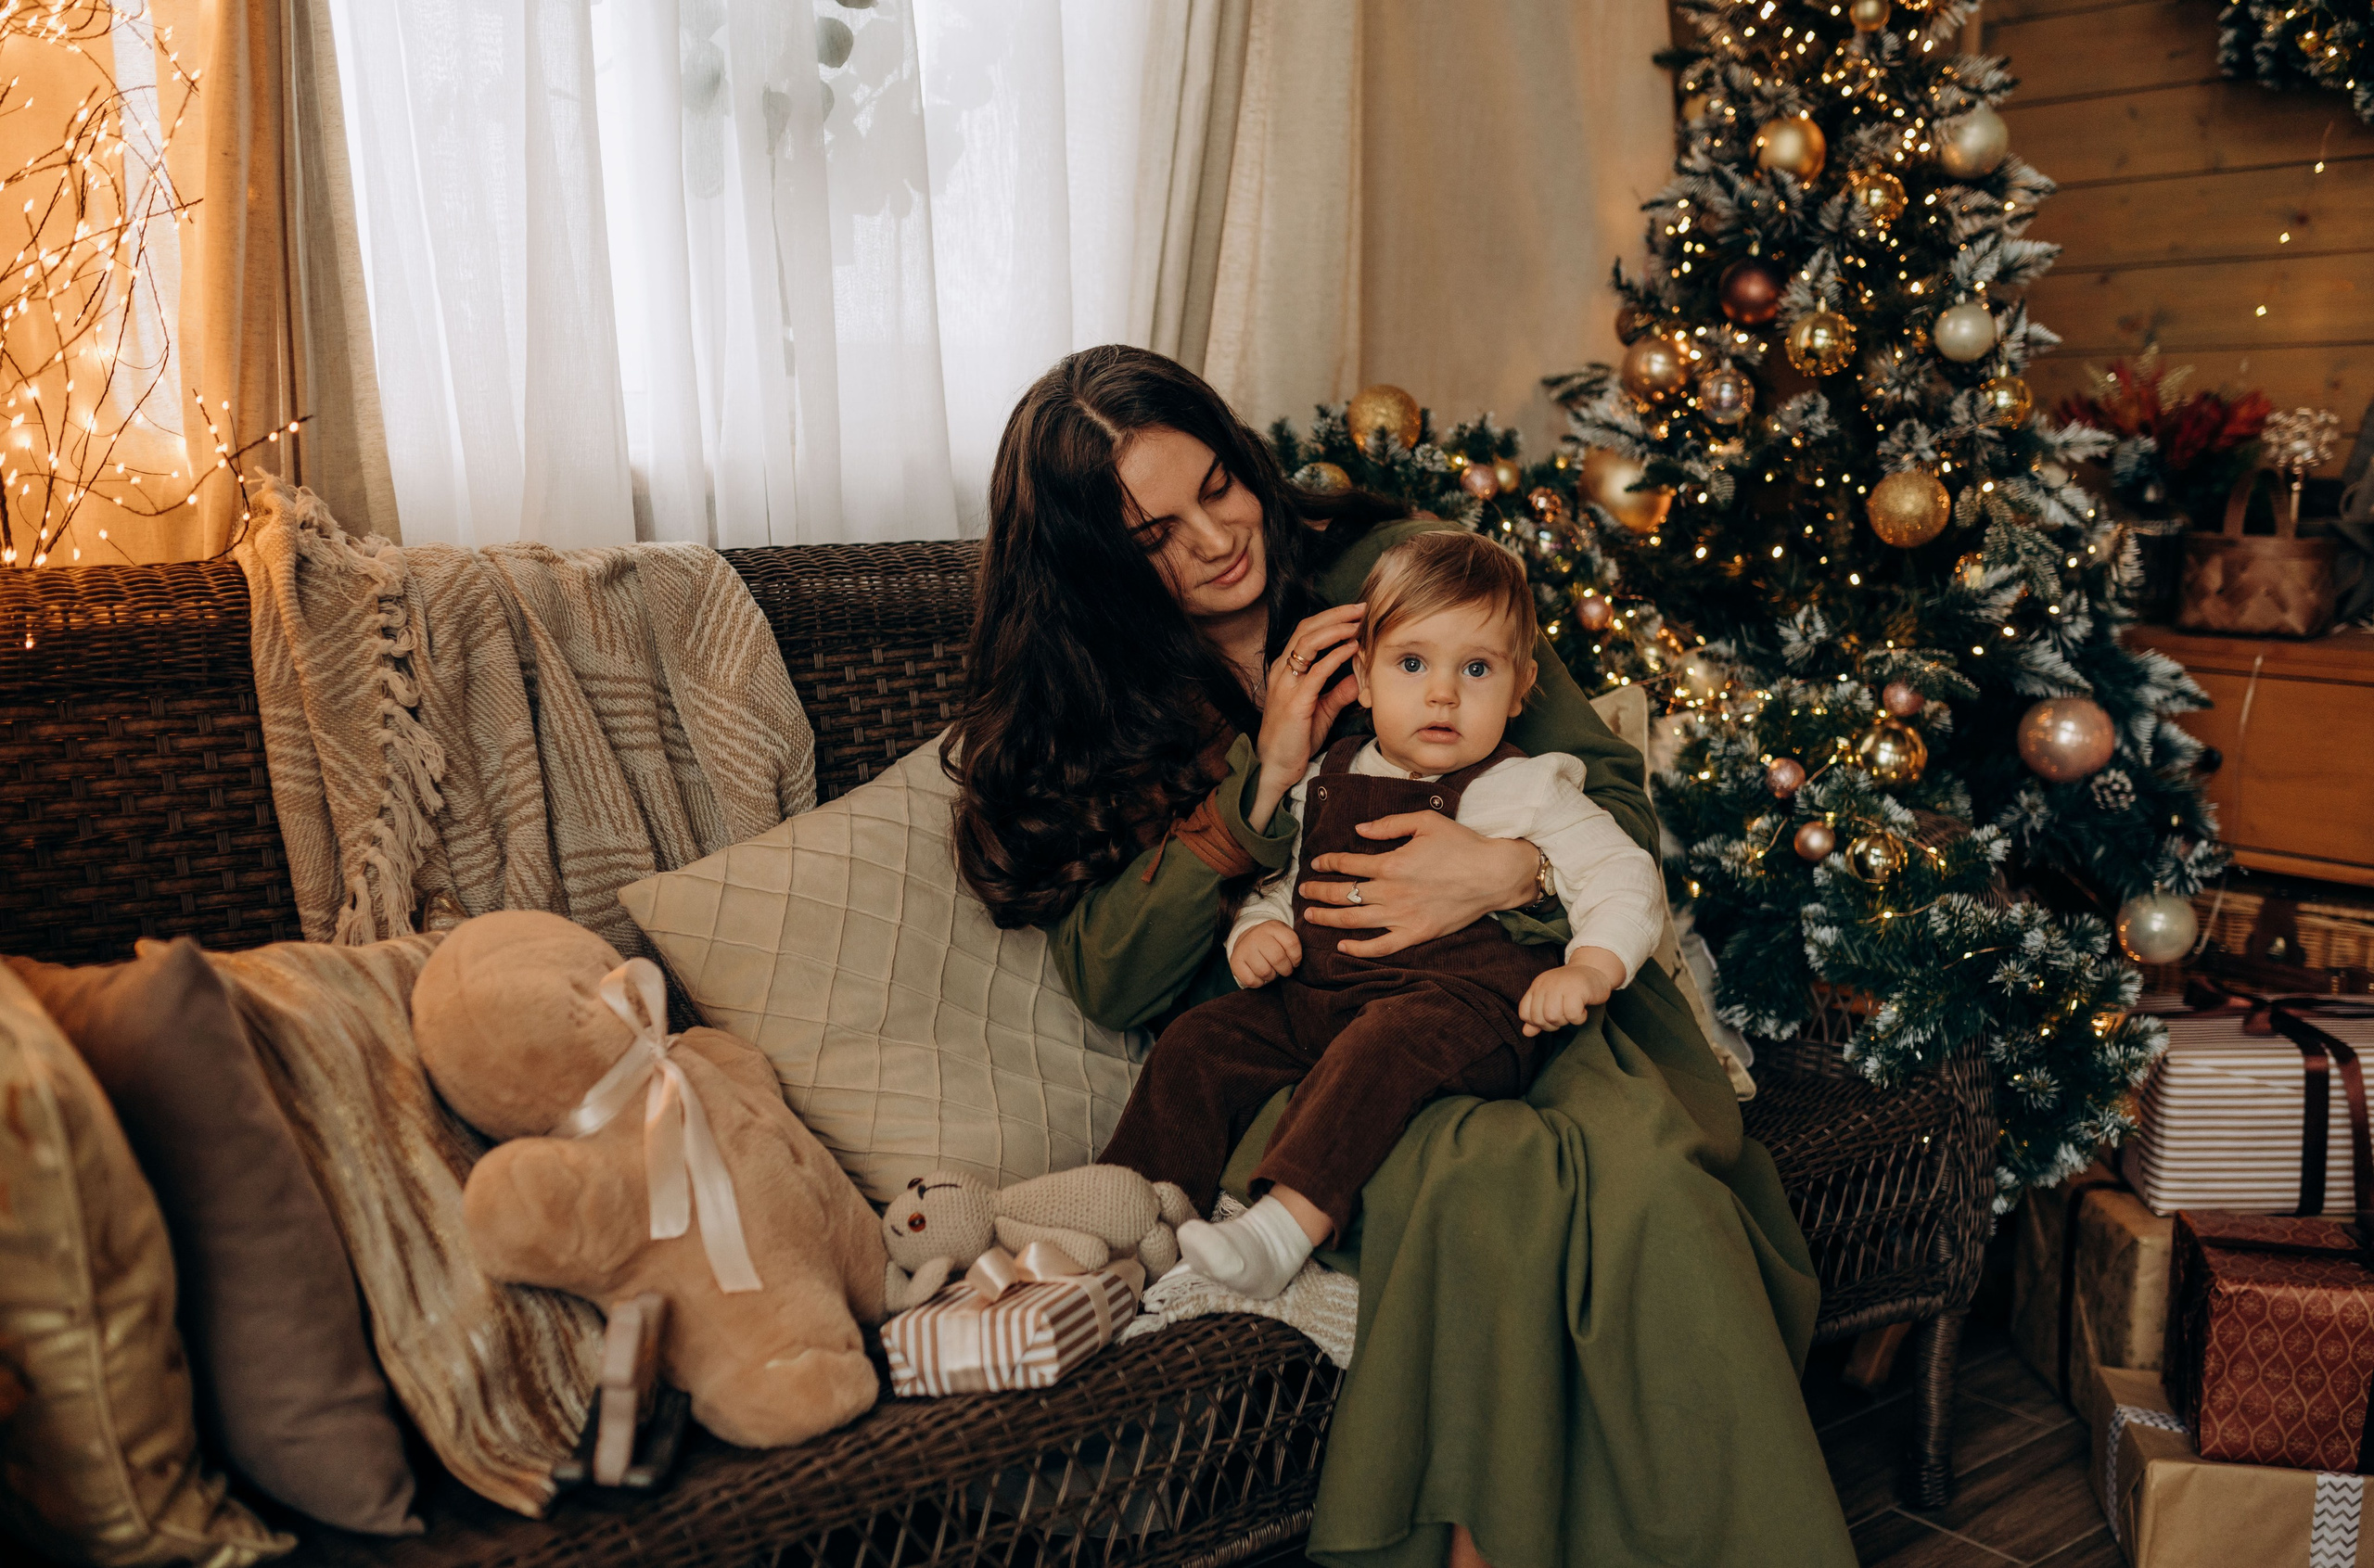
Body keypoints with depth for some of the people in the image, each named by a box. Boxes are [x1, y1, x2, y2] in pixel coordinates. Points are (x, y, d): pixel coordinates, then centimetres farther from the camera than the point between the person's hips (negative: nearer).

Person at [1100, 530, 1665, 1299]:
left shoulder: (1525, 790, 4)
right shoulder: (1324, 782, 17)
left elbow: (1625, 876, -1)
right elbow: (1278, 878, 26)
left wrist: (1589, 970, -18)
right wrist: (1257, 928, 3)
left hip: (1460, 1002, -5)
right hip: (1312, 996, 6)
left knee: (1389, 1042, -37)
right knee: (1199, 1043, -11)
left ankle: (1282, 1229, -42)